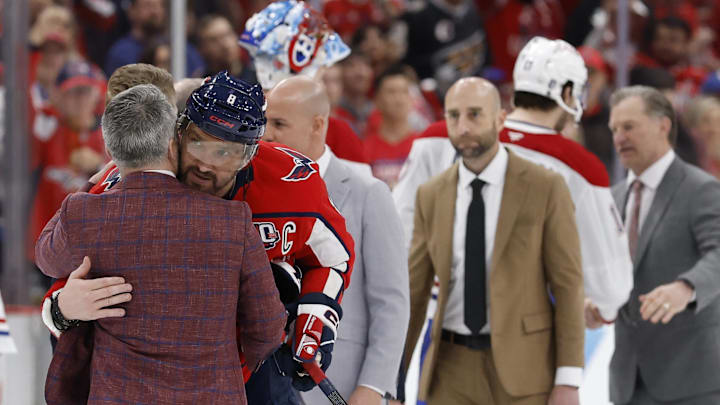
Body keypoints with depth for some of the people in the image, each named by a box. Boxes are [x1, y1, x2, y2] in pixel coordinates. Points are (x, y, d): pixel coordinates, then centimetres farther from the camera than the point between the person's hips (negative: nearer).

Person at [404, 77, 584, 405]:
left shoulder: (545, 188, -5)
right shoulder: (431, 196, 7)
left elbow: (568, 284, -6)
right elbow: (415, 291, 10)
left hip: (524, 367, -3)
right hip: (453, 368, 3)